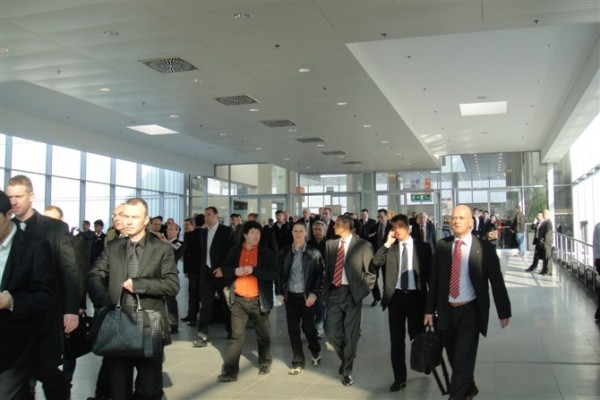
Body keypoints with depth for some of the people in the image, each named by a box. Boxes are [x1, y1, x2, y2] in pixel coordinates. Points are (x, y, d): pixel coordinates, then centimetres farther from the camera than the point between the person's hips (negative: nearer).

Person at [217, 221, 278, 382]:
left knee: (262, 335, 14)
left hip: (258, 300, -1)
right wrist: (235, 271, -13)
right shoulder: (235, 250, 5)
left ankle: (265, 363, 34)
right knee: (236, 336, 0)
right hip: (238, 300, 1)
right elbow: (225, 269, 9)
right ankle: (230, 371, 4)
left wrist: (253, 269, -23)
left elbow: (274, 273, -12)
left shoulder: (266, 252, -3)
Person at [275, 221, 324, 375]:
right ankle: (298, 362, 18)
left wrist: (314, 294, -12)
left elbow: (320, 275, -5)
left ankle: (316, 352, 32)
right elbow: (278, 273, 8)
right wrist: (279, 293, 3)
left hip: (307, 296, -2)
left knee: (308, 327, 2)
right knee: (293, 329, 5)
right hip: (290, 296, 3)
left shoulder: (314, 252, -6)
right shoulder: (284, 252, 2)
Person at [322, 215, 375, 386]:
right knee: (332, 332, 3)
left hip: (352, 293, -4)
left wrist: (362, 291, -8)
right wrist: (326, 290, 4)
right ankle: (346, 359, 31)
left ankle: (347, 371, 19)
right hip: (334, 292, 4)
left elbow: (371, 272, -3)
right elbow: (327, 269, 13)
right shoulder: (330, 244, 9)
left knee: (350, 334, 3)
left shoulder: (362, 245, -5)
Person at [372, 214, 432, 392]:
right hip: (396, 296, 2)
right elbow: (376, 263, -9)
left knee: (417, 336, 12)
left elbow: (430, 272, 1)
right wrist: (387, 243, -14)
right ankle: (399, 378, 17)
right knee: (396, 340, 6)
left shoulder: (422, 247, 0)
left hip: (416, 296, -1)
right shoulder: (390, 247, 5)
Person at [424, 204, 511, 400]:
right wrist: (430, 309, 5)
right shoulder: (442, 245, 3)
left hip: (470, 311, -3)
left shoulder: (484, 247, -5)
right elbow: (434, 279, 6)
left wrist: (504, 312, 0)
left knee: (463, 360, -8)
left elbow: (497, 281, -1)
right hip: (447, 311, 3)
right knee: (455, 359, 15)